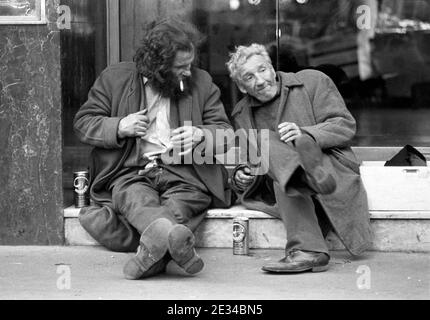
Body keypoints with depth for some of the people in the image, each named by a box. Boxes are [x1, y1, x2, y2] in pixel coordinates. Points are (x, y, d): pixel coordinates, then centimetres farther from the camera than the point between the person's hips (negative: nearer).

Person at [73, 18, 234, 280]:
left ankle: (155, 243, -60)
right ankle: (174, 235, -67)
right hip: (131, 172, -2)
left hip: (182, 172, 2)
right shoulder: (114, 78, 10)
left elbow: (225, 131, 13)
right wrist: (119, 127, -8)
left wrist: (201, 135, -11)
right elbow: (83, 122, 12)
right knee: (134, 197, -37)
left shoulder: (201, 82, 14)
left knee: (190, 195, -34)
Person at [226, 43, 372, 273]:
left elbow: (345, 126, -3)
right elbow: (245, 161, 27)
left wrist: (304, 134, -21)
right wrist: (241, 177, 0)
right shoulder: (241, 114, 19)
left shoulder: (313, 82, 6)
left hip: (332, 169, -3)